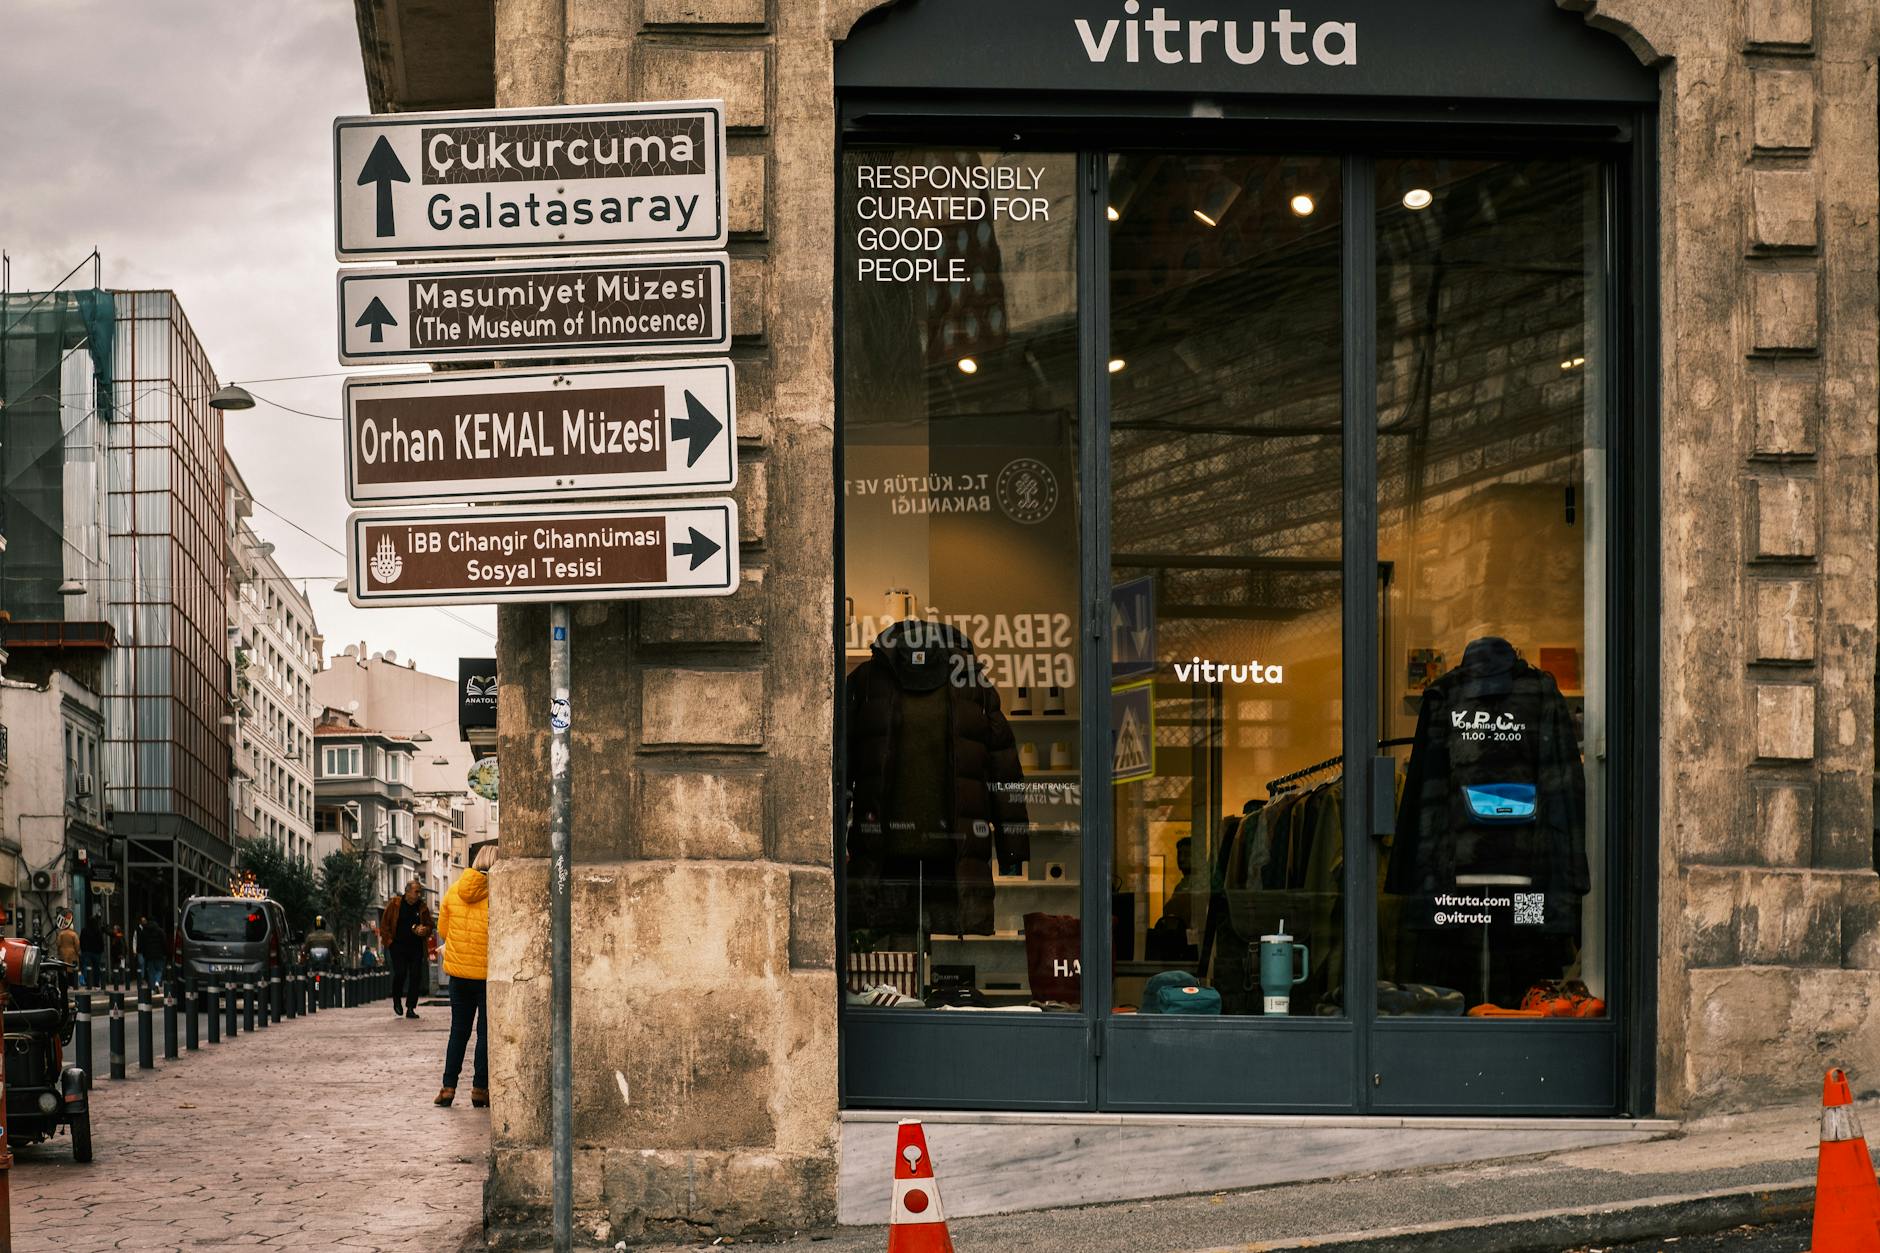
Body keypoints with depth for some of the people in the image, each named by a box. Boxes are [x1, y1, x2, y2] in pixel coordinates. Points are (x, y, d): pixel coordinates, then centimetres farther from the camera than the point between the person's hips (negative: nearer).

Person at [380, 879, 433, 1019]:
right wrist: (389, 940, -4)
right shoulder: (394, 904, -1)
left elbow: (429, 927, 16)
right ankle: (396, 1000, 15)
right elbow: (384, 924, 4)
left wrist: (424, 930, -7)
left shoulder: (422, 907, 7)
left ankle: (410, 1008, 3)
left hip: (416, 947, 3)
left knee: (416, 976, -3)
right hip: (398, 946, -3)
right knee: (400, 973, -12)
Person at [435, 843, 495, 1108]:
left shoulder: (454, 890, 1)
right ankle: (480, 1088, 5)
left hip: (458, 971, 4)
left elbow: (442, 930, 9)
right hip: (488, 972, -4)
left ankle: (448, 1086, 9)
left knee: (458, 1031, 13)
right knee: (486, 1031, 6)